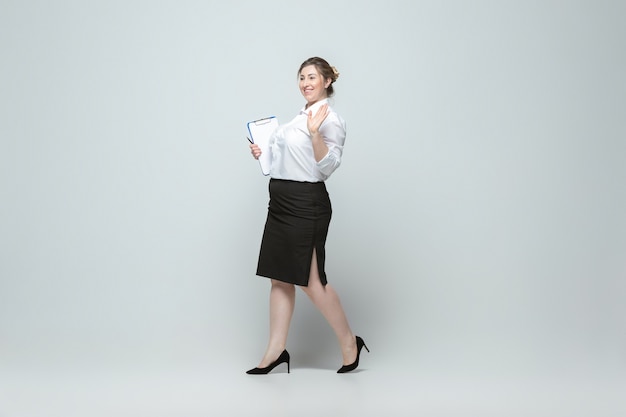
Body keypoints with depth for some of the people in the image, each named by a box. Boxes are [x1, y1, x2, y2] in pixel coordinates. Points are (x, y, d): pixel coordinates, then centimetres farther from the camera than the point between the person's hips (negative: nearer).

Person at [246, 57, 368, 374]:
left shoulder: (330, 120, -10)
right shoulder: (300, 118, 17)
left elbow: (326, 167, -19)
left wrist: (315, 133, -31)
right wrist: (262, 153, 14)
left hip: (306, 204, -9)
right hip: (282, 203, 9)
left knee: (310, 280, -4)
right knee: (280, 277, 8)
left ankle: (349, 343, 11)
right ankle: (276, 350, 13)